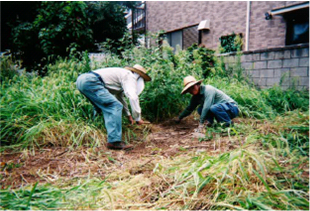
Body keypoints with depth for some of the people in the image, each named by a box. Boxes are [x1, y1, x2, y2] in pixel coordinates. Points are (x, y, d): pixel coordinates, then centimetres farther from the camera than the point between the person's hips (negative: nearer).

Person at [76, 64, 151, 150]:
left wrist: (128, 114, 48)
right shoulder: (130, 76, 2)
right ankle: (114, 142, -15)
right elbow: (133, 97, -12)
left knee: (106, 106, 25)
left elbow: (120, 96, 42)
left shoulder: (122, 74, 31)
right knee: (115, 106, -13)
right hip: (90, 81, -11)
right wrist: (138, 118, -3)